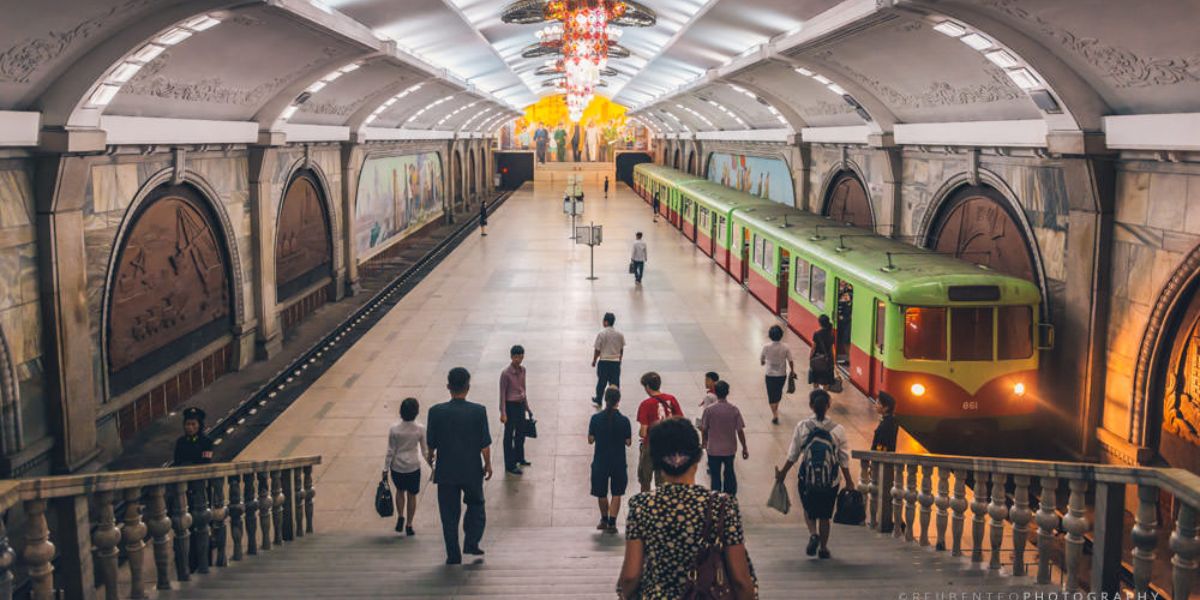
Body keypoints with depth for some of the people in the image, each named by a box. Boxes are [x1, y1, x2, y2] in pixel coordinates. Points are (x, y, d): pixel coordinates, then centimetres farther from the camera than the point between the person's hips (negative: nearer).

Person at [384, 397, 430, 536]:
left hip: (397, 467, 0)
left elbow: (390, 452, -6)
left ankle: (400, 517, 15)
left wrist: (386, 469, 4)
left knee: (400, 491, 25)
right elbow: (425, 451, -2)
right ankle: (409, 525, 18)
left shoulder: (394, 429, -12)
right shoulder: (420, 429, -11)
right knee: (412, 495, 13)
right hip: (413, 467, 0)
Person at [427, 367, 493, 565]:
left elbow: (431, 443, -4)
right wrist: (488, 464, 7)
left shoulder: (436, 412, -11)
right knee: (475, 504, 24)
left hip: (446, 471, 0)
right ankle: (471, 543, 14)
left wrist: (431, 457, 18)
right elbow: (485, 443, -9)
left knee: (449, 513, 11)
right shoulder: (479, 411, -12)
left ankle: (453, 555, 15)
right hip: (472, 470, 0)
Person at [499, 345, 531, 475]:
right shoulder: (506, 373, -19)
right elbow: (502, 393, -16)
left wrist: (526, 406, 18)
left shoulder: (522, 370, 2)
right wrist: (503, 413, -17)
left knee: (521, 433, 20)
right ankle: (509, 465, 12)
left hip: (520, 405, 7)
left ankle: (519, 458, 38)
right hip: (511, 406, -7)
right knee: (509, 436, 3)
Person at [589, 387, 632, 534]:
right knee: (616, 493, 14)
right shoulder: (624, 420, -12)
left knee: (601, 493, 19)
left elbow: (590, 440, -4)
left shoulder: (596, 418, -10)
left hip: (600, 461, 1)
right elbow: (628, 443, -6)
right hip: (618, 462, -1)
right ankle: (612, 523, 8)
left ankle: (604, 520, 32)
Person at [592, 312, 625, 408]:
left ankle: (598, 401, 27)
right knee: (615, 383, 9)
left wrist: (594, 360, 5)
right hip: (616, 362, 2)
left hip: (603, 361, -2)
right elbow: (622, 349, 7)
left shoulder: (601, 334, -13)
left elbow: (597, 350, -9)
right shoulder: (619, 334, -2)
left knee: (601, 382, 12)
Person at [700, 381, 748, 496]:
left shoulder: (709, 410, -15)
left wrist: (705, 442, 14)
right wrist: (744, 448, 4)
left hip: (714, 449, -2)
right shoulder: (734, 410, -11)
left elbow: (704, 429, -6)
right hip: (730, 448, 2)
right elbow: (740, 431, -8)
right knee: (729, 472, 22)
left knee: (715, 475, 11)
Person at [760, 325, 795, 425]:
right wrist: (792, 371, 9)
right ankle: (776, 408, 48)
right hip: (782, 374, 2)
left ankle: (775, 415, -1)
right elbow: (790, 361, -9)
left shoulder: (766, 347, -16)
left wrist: (763, 362, 23)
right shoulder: (785, 347, -14)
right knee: (778, 392, 25)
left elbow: (761, 360, -1)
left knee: (771, 395, 7)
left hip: (770, 375, -2)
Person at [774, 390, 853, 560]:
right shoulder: (838, 430, -9)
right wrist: (849, 481, 11)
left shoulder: (802, 427, -9)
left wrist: (782, 473, 12)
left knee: (809, 509, 21)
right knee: (824, 515, 17)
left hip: (807, 478, 0)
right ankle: (823, 548, 23)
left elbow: (793, 455, -3)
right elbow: (844, 460, -3)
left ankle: (813, 534, -3)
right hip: (830, 480, 0)